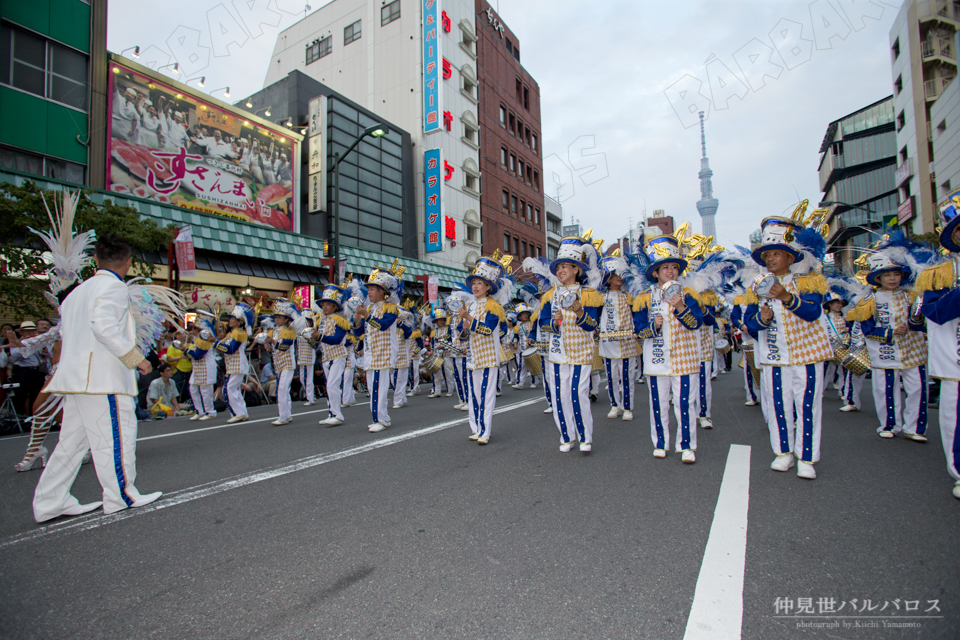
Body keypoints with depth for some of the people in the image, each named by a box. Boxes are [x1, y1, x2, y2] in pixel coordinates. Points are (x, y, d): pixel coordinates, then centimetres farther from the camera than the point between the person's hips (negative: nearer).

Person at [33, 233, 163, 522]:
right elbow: (104, 326, -24)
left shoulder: (76, 292, 19)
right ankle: (121, 496, 8)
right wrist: (134, 357, -19)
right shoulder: (113, 287, -10)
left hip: (76, 377, 9)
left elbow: (66, 334, 22)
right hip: (102, 378, -9)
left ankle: (50, 502, 19)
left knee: (72, 439, 15)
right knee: (116, 436, -1)